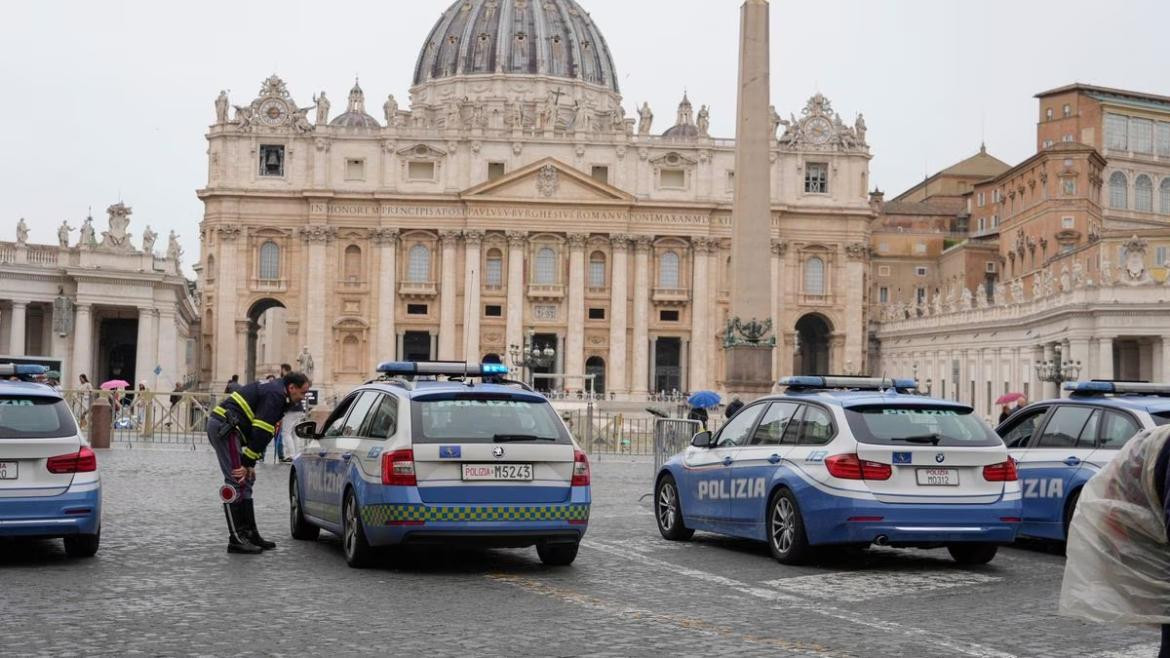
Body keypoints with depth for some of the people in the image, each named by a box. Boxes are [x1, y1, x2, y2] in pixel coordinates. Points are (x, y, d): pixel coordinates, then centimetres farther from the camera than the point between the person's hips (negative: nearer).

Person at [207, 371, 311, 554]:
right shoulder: (275, 395, -13)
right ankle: (236, 540, -10)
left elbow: (263, 433, 19)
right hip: (224, 427, -11)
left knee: (246, 482, 13)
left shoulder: (274, 391, 20)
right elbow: (260, 433, -18)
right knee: (237, 482, -11)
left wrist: (250, 463, 13)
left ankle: (250, 534, 17)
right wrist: (248, 463, -16)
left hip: (221, 426, 11)